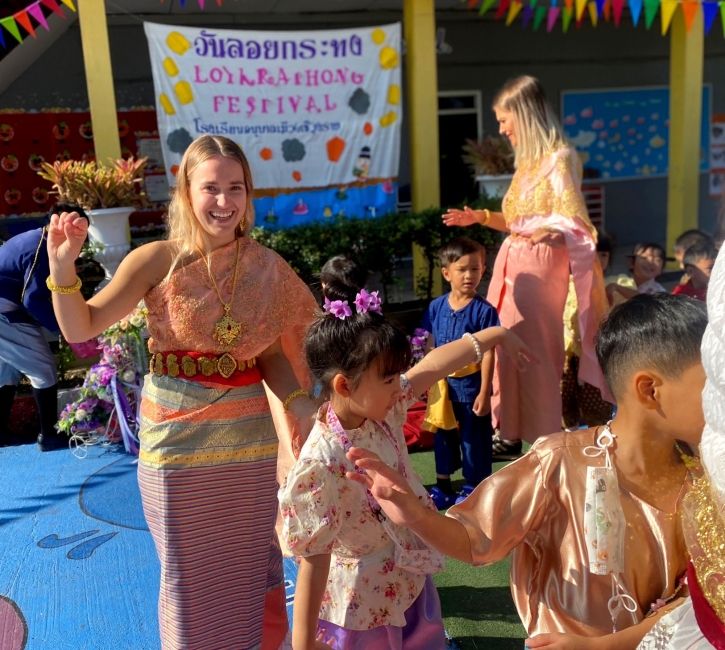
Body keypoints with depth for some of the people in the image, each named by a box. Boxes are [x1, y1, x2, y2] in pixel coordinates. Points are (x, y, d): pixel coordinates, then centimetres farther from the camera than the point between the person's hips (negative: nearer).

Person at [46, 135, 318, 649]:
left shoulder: (266, 268, -3)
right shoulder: (157, 261, -10)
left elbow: (271, 355, 4)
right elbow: (81, 328, -7)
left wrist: (298, 402, -12)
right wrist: (62, 267, -21)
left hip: (251, 439, 3)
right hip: (179, 440, -2)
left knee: (254, 567, 18)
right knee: (190, 574, 13)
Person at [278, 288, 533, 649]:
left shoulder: (383, 409, -10)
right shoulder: (320, 464, -31)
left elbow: (434, 365, 1)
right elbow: (313, 562, -26)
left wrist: (495, 335, 9)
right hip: (363, 610, -7)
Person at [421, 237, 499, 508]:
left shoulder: (484, 310, -13)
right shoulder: (436, 307, -1)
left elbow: (488, 353, -12)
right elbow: (430, 347, 6)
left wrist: (484, 392, -14)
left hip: (470, 384, -4)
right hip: (441, 383, 5)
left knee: (473, 437, 9)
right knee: (443, 434, 18)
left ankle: (472, 487, 25)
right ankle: (442, 485, 34)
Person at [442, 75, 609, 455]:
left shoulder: (559, 158, -9)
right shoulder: (529, 160, 16)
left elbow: (575, 223, -14)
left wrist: (545, 229, -32)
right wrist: (479, 217, 13)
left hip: (539, 266, -8)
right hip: (512, 262, 9)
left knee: (535, 349, -3)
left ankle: (546, 439, 10)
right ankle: (510, 433, 21)